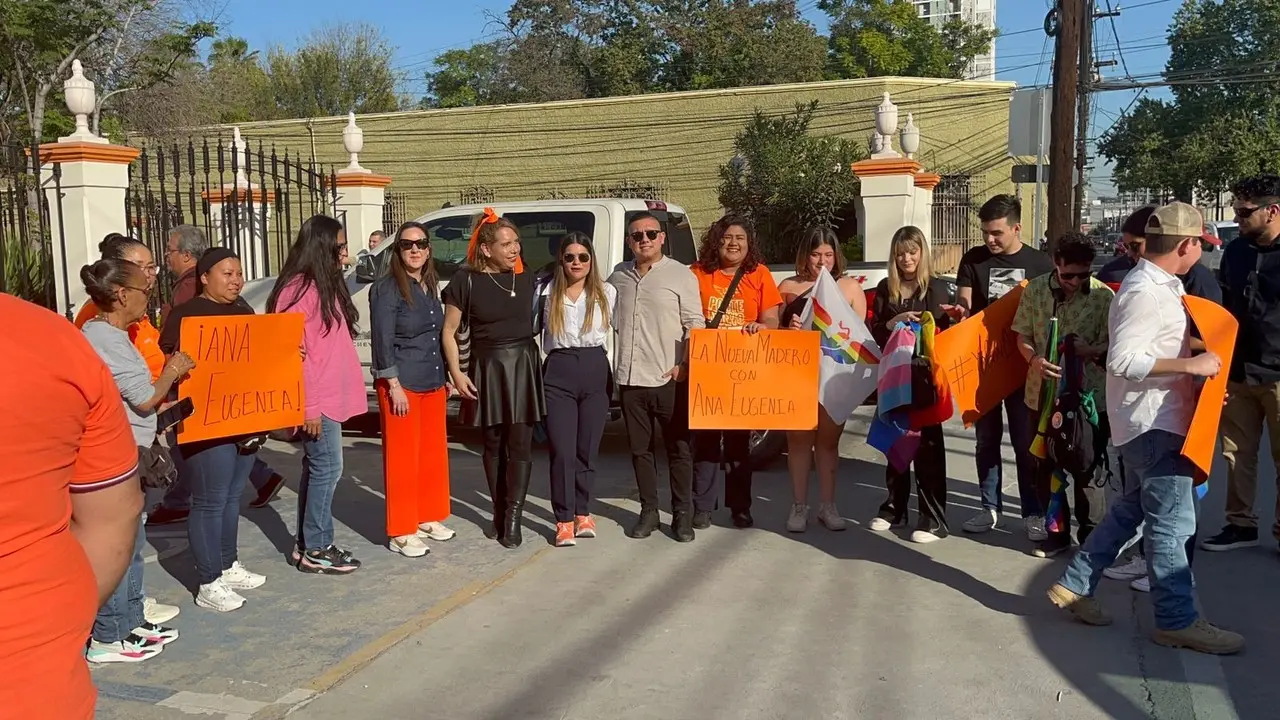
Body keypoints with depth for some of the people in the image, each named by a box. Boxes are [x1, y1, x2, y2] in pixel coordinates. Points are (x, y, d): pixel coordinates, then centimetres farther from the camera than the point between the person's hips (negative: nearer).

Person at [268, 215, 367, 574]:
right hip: (317, 401, -9)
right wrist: (308, 405, -20)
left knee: (317, 468, 13)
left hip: (332, 397, 9)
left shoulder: (327, 286, 15)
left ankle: (308, 544, 22)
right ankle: (315, 550, 6)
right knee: (327, 468, -4)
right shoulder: (298, 289, -15)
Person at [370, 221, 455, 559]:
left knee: (433, 453, 13)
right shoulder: (386, 289, -10)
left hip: (433, 382, 7)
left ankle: (428, 518, 27)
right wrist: (394, 385, -18)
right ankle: (400, 532, 7)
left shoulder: (430, 287, 12)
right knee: (403, 457, -2)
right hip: (402, 384, -7)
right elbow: (382, 342, -14)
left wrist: (444, 377, 16)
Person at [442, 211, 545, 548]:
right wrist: (456, 372, -9)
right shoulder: (466, 281, -7)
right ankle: (498, 512, 22)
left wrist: (536, 357, 5)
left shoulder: (526, 278, 3)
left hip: (524, 364, 2)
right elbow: (449, 332, -1)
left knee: (520, 445, -3)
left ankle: (512, 518, 1)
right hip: (487, 367, -2)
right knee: (493, 444, 10)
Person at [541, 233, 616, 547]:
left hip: (596, 371, 1)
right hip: (558, 373, -1)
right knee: (562, 450, -2)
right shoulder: (547, 293, 3)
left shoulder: (607, 293, 5)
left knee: (588, 449, 8)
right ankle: (564, 520, 6)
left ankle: (583, 513, 22)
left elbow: (618, 331, 3)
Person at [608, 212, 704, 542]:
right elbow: (609, 322, 21)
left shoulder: (681, 275, -1)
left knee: (679, 447, 2)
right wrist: (611, 364, 10)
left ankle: (682, 514, 12)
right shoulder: (618, 277, 12)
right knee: (640, 448, 10)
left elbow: (695, 324, -4)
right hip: (630, 378, 4)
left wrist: (685, 363, -13)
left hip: (669, 379, -4)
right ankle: (648, 511, 22)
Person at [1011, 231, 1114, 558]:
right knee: (1045, 467, 13)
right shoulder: (1035, 290, -1)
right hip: (1042, 393, 4)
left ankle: (1091, 537, 22)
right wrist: (1035, 360, -14)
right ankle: (1057, 532, 29)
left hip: (1089, 395, -4)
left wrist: (1088, 351, -27)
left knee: (1086, 470, 6)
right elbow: (1023, 336, 5)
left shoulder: (1104, 296, -10)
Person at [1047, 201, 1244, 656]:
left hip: (1156, 419, 11)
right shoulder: (1145, 291, -19)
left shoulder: (1159, 285, 13)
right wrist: (1191, 365, -22)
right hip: (1154, 423, -11)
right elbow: (1123, 360, -26)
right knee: (1172, 522, -1)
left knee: (1129, 511, 17)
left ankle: (1074, 586, 24)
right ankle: (1177, 621, 10)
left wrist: (1197, 377, 12)